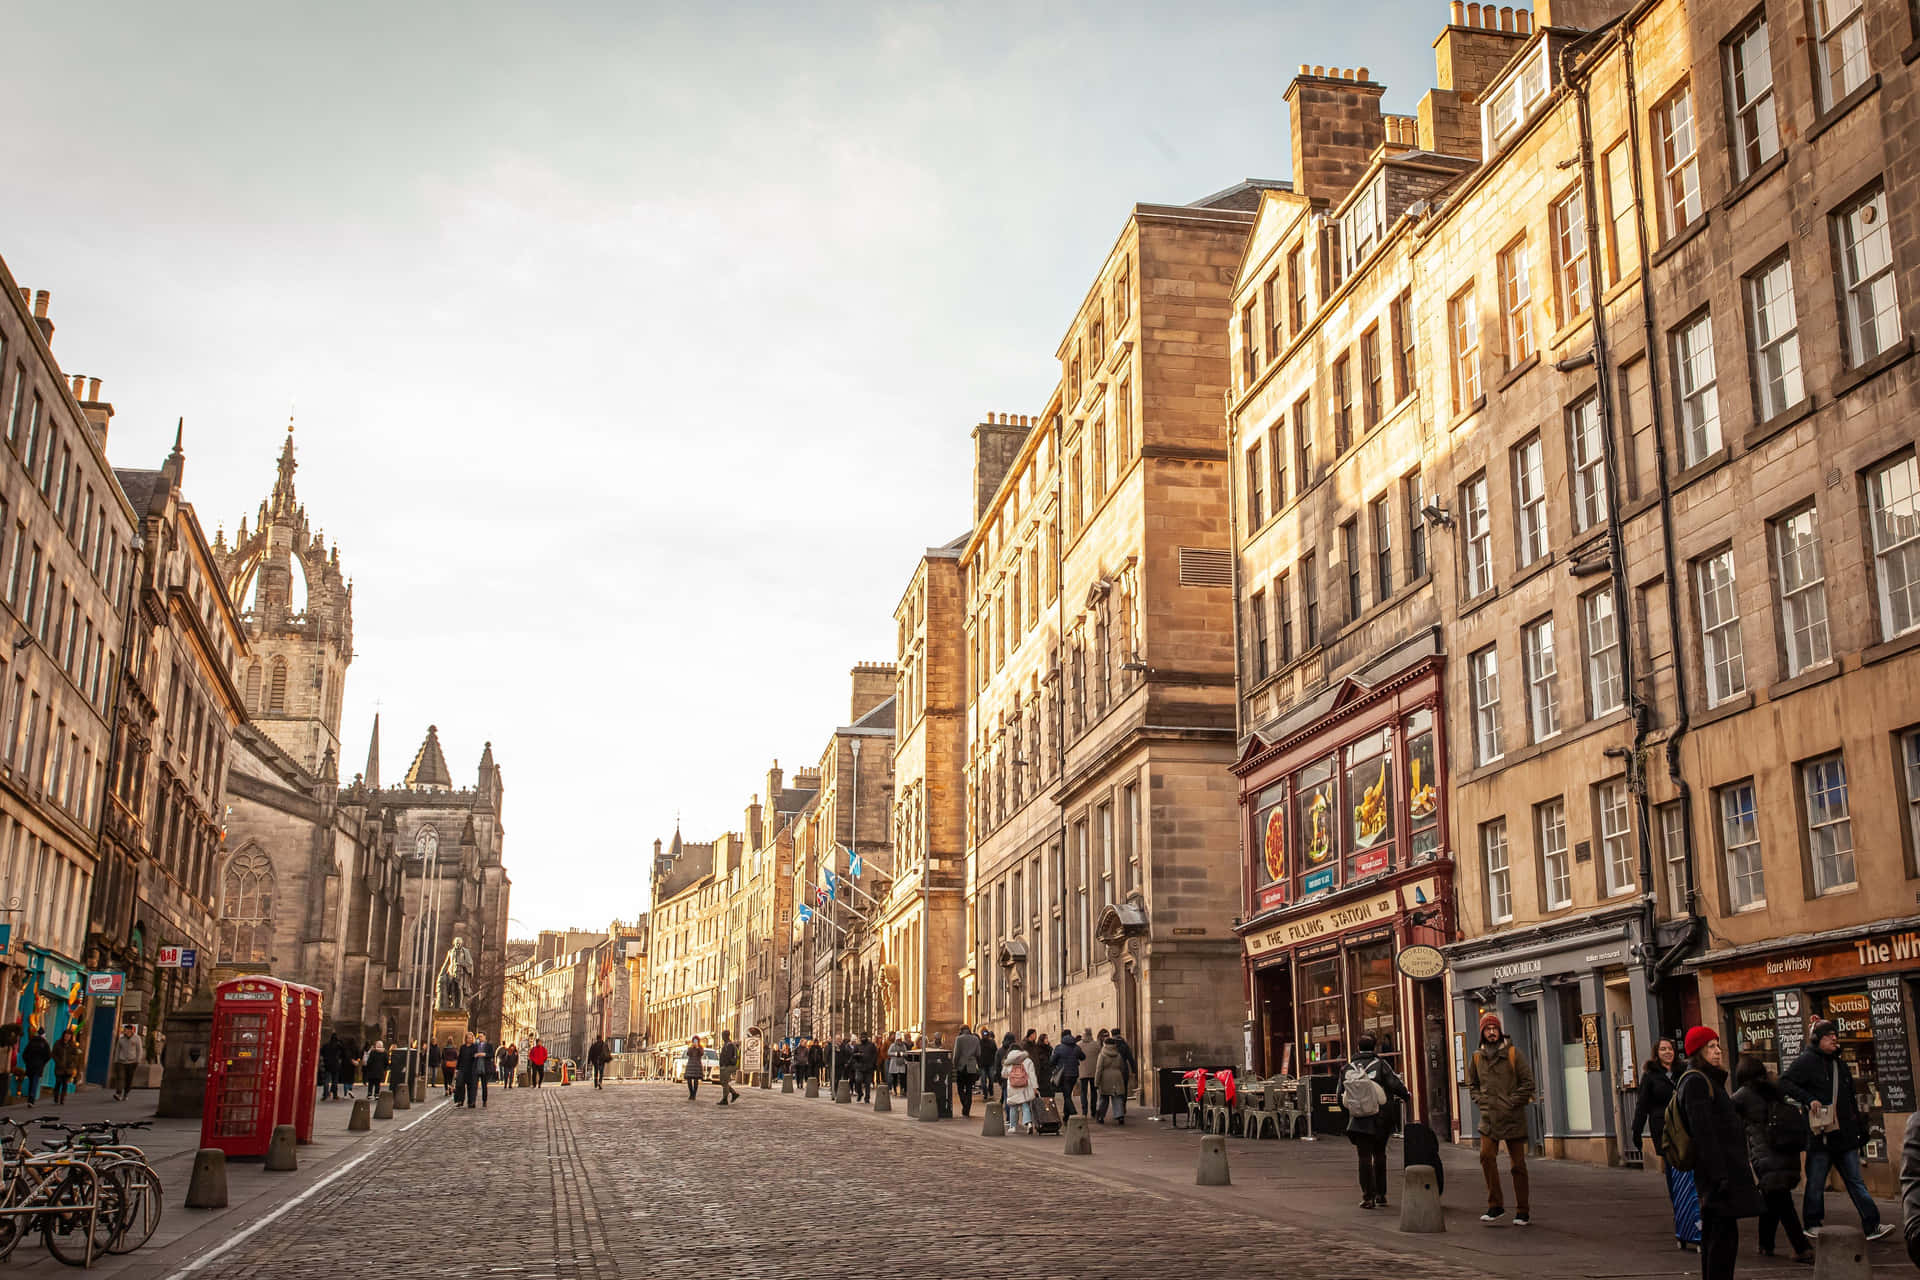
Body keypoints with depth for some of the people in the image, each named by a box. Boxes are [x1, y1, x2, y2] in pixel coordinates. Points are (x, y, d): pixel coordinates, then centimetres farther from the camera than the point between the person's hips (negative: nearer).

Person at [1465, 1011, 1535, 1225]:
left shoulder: (1513, 1053, -2)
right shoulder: (1477, 1057, 8)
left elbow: (1527, 1082, -2)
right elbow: (1472, 1084, 20)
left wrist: (1512, 1103, -10)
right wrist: (1481, 1101, 3)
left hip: (1513, 1118, -2)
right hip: (1489, 1118, 2)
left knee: (1518, 1164, 4)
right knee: (1486, 1156, -14)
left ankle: (1523, 1211, 13)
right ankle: (1495, 1206, -4)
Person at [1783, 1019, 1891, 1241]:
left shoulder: (1841, 1064, 17)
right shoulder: (1807, 1061, -4)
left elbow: (1852, 1100, 23)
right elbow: (1785, 1083, -13)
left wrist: (1861, 1128, 19)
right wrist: (1809, 1099, -22)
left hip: (1845, 1135, 6)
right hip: (1820, 1134, -6)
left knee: (1855, 1181, 5)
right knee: (1816, 1183, 2)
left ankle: (1872, 1226, 4)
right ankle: (1813, 1225, 12)